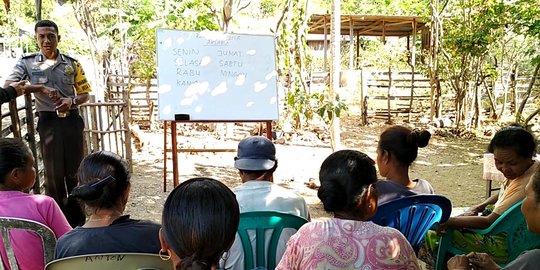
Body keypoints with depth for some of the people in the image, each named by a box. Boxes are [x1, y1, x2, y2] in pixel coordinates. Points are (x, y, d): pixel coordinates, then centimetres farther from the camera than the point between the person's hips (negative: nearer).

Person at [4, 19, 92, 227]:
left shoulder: (72, 63, 5)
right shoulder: (27, 62, 1)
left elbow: (84, 93, 9)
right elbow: (8, 86, -12)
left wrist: (71, 101, -13)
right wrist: (41, 88, -22)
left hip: (72, 120, 2)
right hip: (48, 122, -1)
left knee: (75, 169, 7)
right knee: (54, 171, 5)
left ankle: (78, 219, 20)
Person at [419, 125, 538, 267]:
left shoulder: (525, 186, -33)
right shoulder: (519, 169, -5)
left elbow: (489, 222, -28)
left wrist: (450, 221, -24)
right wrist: (481, 206, 4)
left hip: (504, 245, -10)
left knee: (434, 237, -7)